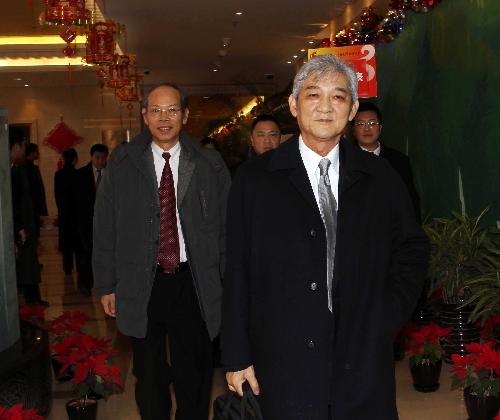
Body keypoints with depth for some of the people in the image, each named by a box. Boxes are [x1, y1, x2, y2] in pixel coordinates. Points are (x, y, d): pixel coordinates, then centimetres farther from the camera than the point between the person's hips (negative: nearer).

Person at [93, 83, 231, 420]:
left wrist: (227, 284, -1)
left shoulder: (210, 165, -1)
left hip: (193, 284, 0)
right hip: (141, 286, 1)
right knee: (149, 376, 17)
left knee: (195, 375, 12)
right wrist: (106, 285, 1)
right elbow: (105, 229, 2)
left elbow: (226, 226, 1)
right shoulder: (122, 164, 0)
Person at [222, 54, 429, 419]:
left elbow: (412, 250, 13)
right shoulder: (255, 179, -1)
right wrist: (237, 357, -2)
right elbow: (238, 274, -1)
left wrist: (390, 316, 0)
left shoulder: (379, 178, 4)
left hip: (365, 363, 2)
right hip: (285, 364, -1)